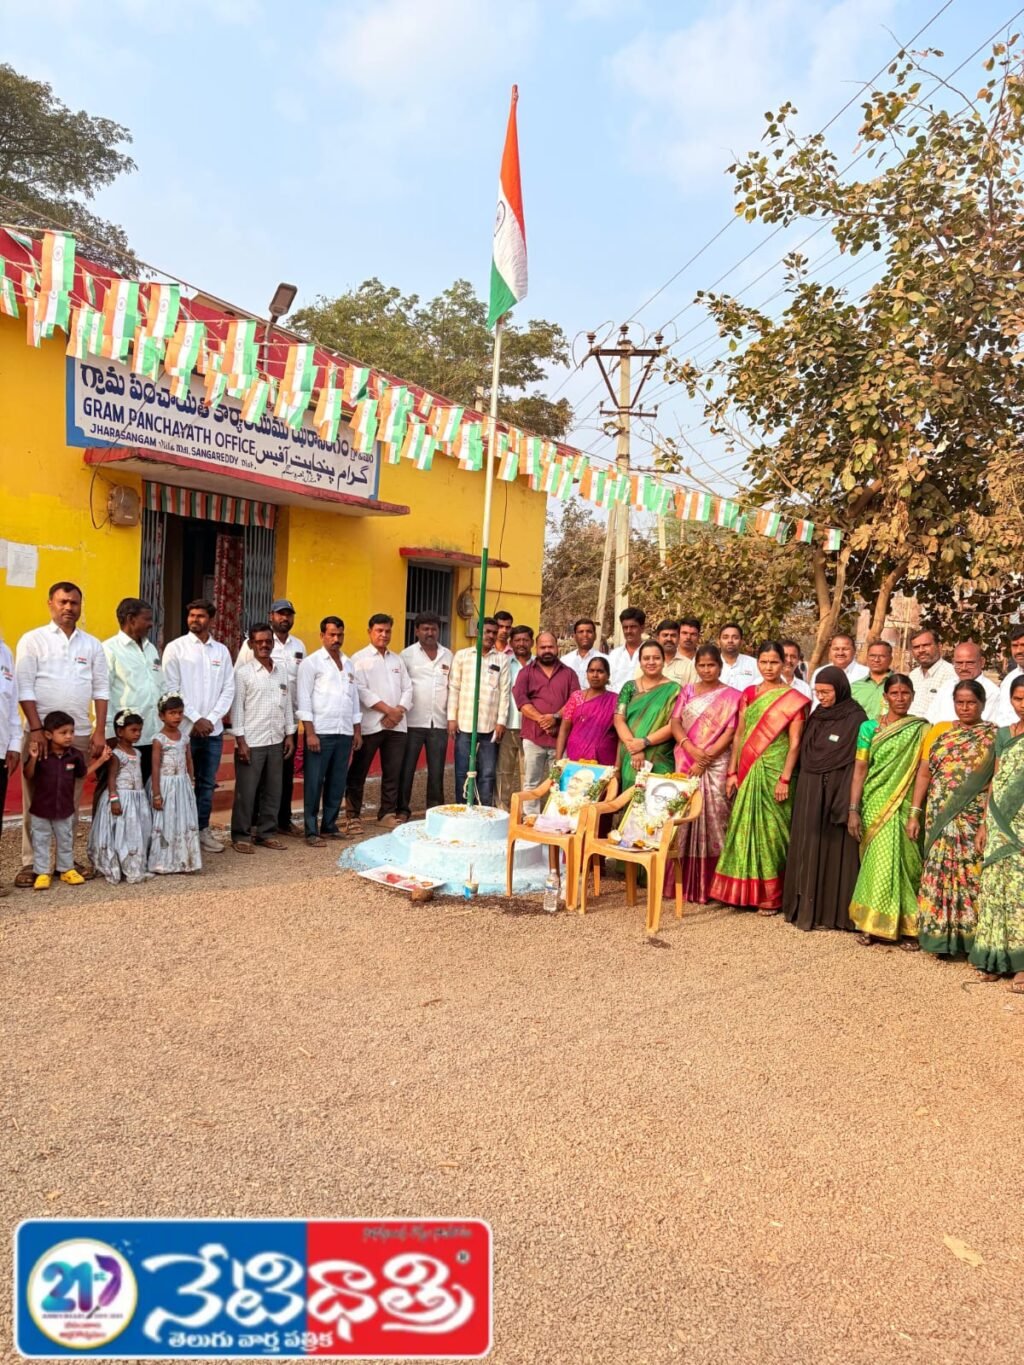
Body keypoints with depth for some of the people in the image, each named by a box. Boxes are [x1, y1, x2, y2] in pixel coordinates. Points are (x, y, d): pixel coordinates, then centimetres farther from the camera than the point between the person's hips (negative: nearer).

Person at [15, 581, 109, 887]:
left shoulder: (92, 644, 11)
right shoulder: (33, 640, 1)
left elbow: (100, 689, 9)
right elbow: (24, 687, -4)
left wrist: (100, 731, 1)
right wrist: (36, 729, -12)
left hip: (80, 734, 3)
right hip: (41, 732, -3)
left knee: (72, 800, 7)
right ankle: (31, 863, 7)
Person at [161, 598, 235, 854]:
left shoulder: (221, 650, 10)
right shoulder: (176, 648, -1)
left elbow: (228, 689, 7)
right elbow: (171, 689, -7)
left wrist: (210, 719, -5)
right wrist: (196, 719, -11)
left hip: (213, 729, 4)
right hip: (183, 728, -4)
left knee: (207, 783, 10)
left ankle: (202, 829, 21)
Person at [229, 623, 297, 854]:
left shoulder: (281, 672, 10)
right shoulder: (243, 672, -4)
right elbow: (236, 707, -7)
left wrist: (290, 734, 8)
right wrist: (240, 740, -11)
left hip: (276, 741, 5)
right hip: (251, 741, -5)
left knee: (273, 790, 9)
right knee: (246, 791, 1)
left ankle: (267, 832, 19)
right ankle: (241, 835, 11)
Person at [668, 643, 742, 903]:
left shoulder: (731, 696, 4)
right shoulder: (687, 691, 13)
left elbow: (730, 733, -5)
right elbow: (675, 723, 5)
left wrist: (705, 758, -13)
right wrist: (690, 748, -13)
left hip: (715, 766, -3)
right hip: (685, 764, 3)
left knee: (711, 820, -4)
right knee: (683, 819, 2)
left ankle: (707, 884, 2)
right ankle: (681, 881, 9)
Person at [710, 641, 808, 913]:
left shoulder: (793, 699, -4)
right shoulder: (749, 694, 9)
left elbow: (794, 743, -8)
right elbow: (739, 735, 10)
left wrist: (785, 778, -15)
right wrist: (732, 772, 5)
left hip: (774, 772, -4)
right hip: (748, 773, 4)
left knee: (770, 829, 2)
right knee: (745, 827, 8)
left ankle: (770, 896, 13)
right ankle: (742, 891, 19)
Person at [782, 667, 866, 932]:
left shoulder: (855, 719, -9)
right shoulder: (816, 716, 11)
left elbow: (856, 764, -14)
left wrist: (848, 803, -20)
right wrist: (801, 788, 8)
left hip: (835, 792, -7)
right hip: (808, 794, 7)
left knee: (834, 849, 0)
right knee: (807, 848, 9)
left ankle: (830, 911, 8)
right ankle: (806, 907, 18)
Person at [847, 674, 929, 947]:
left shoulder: (922, 730, 5)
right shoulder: (869, 728, 4)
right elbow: (860, 770, 2)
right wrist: (853, 810, -5)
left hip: (907, 807, 0)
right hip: (876, 805, 0)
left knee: (904, 862, -1)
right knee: (879, 862, -1)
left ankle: (906, 926, 9)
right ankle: (870, 923, 10)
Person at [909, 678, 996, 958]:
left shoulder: (993, 736, 1)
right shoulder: (939, 730, 9)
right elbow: (924, 773, 8)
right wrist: (914, 813, 3)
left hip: (974, 820, -2)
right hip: (939, 819, 3)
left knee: (972, 875, -1)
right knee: (939, 874, 4)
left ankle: (970, 937, 10)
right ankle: (941, 937, 14)